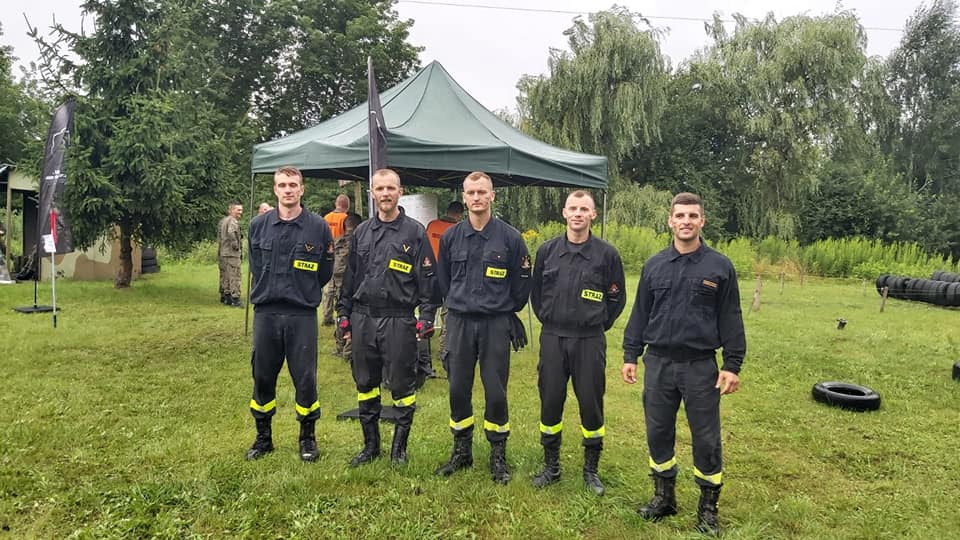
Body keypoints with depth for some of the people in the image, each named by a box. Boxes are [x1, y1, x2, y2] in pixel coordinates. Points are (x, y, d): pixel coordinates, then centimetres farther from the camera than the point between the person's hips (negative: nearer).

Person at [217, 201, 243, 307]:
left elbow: (219, 235, 23)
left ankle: (224, 296, 23)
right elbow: (231, 232, -31)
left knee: (225, 276, 16)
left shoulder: (222, 221, 17)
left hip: (222, 253, 9)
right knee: (234, 276, -8)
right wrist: (236, 245, -21)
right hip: (232, 254, -9)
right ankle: (235, 299, -9)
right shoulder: (233, 221, -13)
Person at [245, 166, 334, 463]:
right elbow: (255, 266, 14)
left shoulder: (318, 226, -3)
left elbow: (325, 271, 6)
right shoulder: (258, 225, 3)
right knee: (262, 377, 10)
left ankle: (307, 438, 20)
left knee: (305, 378, 3)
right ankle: (263, 437, 27)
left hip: (302, 315, -2)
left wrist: (304, 292, 9)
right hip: (265, 313, 2)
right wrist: (270, 291, 11)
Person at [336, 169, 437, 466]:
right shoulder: (362, 232, 11)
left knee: (402, 384, 3)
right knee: (366, 384, 12)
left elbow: (428, 278, -3)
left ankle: (399, 446, 19)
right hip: (363, 319, 4)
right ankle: (371, 444, 26)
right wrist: (343, 314, 12)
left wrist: (426, 317, -9)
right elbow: (350, 277, 16)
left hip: (399, 321, -4)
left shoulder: (414, 231, -2)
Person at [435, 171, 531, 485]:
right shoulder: (451, 237, 3)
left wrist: (505, 310, 10)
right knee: (458, 389, 9)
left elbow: (522, 284, 4)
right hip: (459, 323, 3)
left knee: (496, 392, 3)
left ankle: (498, 456, 19)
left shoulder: (510, 237, -5)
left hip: (496, 325, -2)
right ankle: (461, 452, 25)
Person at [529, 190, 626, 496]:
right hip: (552, 339, 2)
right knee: (550, 403, 8)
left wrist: (598, 325, 5)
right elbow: (536, 291, 15)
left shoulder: (606, 253, -3)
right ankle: (551, 466, 24)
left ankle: (591, 469, 22)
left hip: (589, 341, -2)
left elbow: (617, 298, 6)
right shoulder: (547, 251, 3)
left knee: (591, 405, 5)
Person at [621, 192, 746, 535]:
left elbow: (730, 320, -1)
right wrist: (630, 356, 5)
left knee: (706, 438, 5)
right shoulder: (654, 266, 6)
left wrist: (732, 365, -6)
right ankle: (663, 497, 29)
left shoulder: (719, 267, -1)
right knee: (658, 433, 11)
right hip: (659, 364, 3)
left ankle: (708, 507, 22)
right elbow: (640, 314, 9)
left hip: (701, 366, -2)